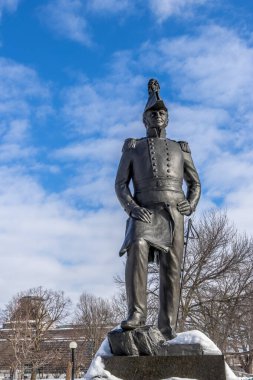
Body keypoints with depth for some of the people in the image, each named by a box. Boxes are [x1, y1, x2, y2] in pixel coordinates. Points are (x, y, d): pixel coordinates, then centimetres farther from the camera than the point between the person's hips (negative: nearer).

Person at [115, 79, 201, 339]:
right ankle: (136, 313, -28)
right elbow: (120, 184, 8)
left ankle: (167, 328, -1)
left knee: (171, 269, -6)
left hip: (173, 215, 2)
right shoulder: (132, 147, 16)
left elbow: (195, 183, 20)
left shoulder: (181, 148, 21)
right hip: (144, 214, -2)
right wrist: (132, 208, -12)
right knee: (137, 249, -31)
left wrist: (191, 205, -2)